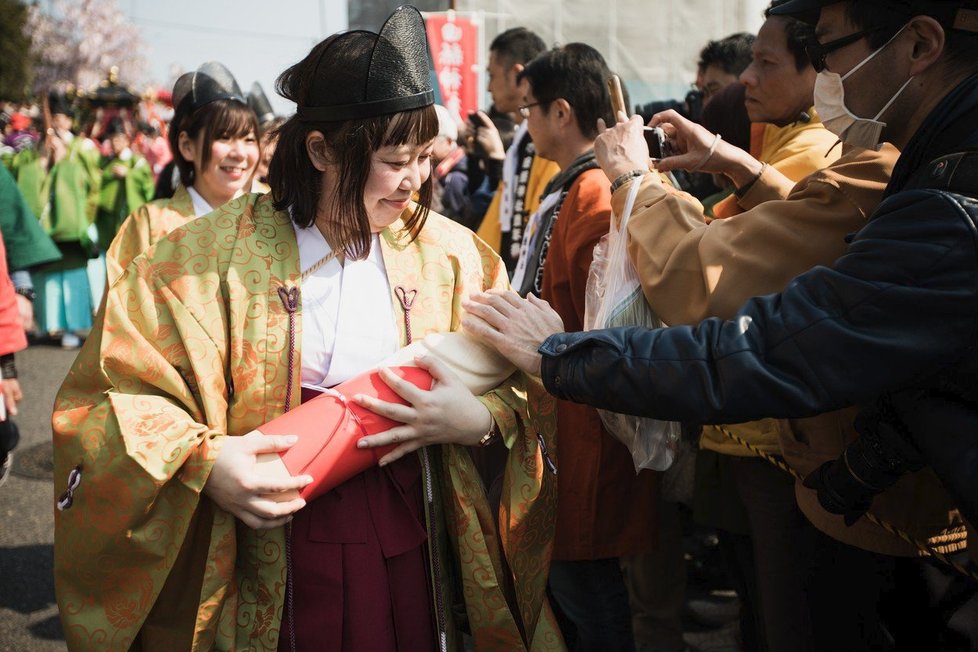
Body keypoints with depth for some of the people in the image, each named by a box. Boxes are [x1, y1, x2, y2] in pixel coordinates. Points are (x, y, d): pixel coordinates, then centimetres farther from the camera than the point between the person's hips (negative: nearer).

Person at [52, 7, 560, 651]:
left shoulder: (449, 254, 1)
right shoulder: (219, 254, -9)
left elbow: (527, 387, 4)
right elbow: (110, 391, -8)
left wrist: (480, 420, -18)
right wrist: (204, 462, -24)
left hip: (413, 555, 3)